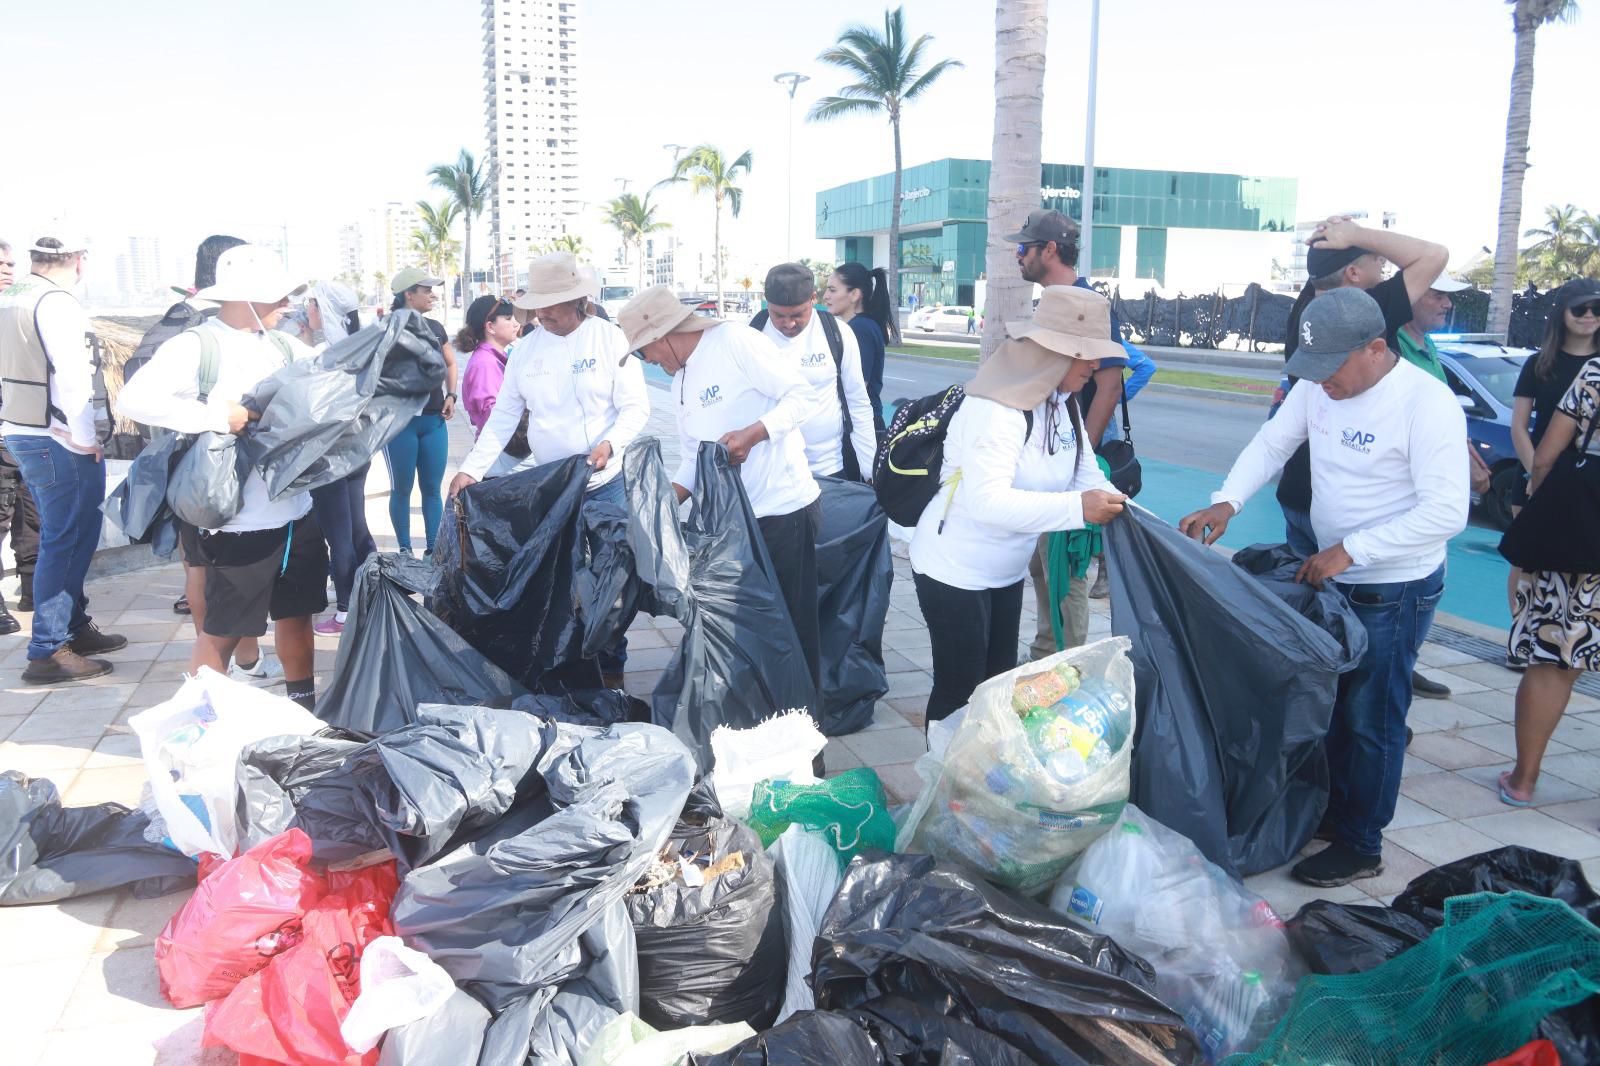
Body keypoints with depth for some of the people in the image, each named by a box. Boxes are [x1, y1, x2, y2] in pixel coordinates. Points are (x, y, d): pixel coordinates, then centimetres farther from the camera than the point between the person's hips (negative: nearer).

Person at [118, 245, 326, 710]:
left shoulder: (282, 347, 9)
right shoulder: (196, 346, -11)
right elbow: (135, 398, -23)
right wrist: (216, 416, -25)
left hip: (296, 516, 7)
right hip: (237, 525, -6)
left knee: (296, 615, 19)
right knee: (220, 633, 5)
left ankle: (303, 711, 35)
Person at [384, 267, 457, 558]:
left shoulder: (434, 327, 7)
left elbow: (450, 363, 21)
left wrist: (451, 395, 9)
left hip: (434, 420, 4)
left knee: (432, 488, 8)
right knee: (402, 488, 5)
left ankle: (433, 550, 15)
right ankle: (405, 551, 15)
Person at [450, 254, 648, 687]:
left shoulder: (611, 339, -6)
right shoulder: (526, 349, 4)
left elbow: (636, 407, -7)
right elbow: (502, 417, 4)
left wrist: (611, 443, -26)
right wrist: (471, 470, -6)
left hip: (604, 484, -3)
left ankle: (612, 668, 16)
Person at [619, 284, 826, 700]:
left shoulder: (735, 342, -11)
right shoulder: (680, 386, 16)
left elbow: (804, 396, -14)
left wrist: (751, 434, -24)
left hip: (784, 509, -8)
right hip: (733, 518, 8)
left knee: (794, 626, 1)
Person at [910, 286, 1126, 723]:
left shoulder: (1062, 404, 2)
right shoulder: (996, 410, -27)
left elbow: (1087, 476, 2)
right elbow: (987, 500, -38)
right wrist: (1076, 508, -45)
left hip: (1007, 572, 9)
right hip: (955, 572, -9)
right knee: (959, 691, 1)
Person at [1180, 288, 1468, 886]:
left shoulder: (1427, 404, -23)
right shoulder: (1319, 385, -2)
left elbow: (1446, 513, -25)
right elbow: (1272, 443, 4)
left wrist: (1349, 550, -27)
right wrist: (1227, 502, -12)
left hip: (1395, 590, -7)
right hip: (1329, 576, 7)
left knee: (1369, 719, 3)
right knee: (1327, 705, 19)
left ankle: (1360, 845, 20)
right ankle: (1332, 810, 38)